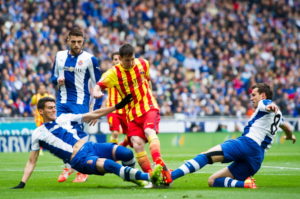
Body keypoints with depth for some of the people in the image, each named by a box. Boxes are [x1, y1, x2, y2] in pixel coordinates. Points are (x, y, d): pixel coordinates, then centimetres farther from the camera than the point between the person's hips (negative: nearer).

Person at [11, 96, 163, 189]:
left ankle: (131, 176, 13)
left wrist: (117, 106, 12)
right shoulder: (38, 134, 7)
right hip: (80, 160, -5)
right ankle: (149, 177, -38)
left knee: (126, 153, -18)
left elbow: (92, 115, 17)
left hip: (90, 147, 5)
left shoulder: (64, 119, 15)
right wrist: (22, 183, -1)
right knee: (108, 164, -33)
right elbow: (31, 161, 10)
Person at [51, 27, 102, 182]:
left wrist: (96, 110, -5)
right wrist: (57, 80, -5)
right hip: (62, 102, 4)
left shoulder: (89, 59, -3)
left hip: (80, 103, -4)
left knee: (80, 135, -9)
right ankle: (68, 167, 16)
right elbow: (53, 77, 21)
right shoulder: (60, 56, 10)